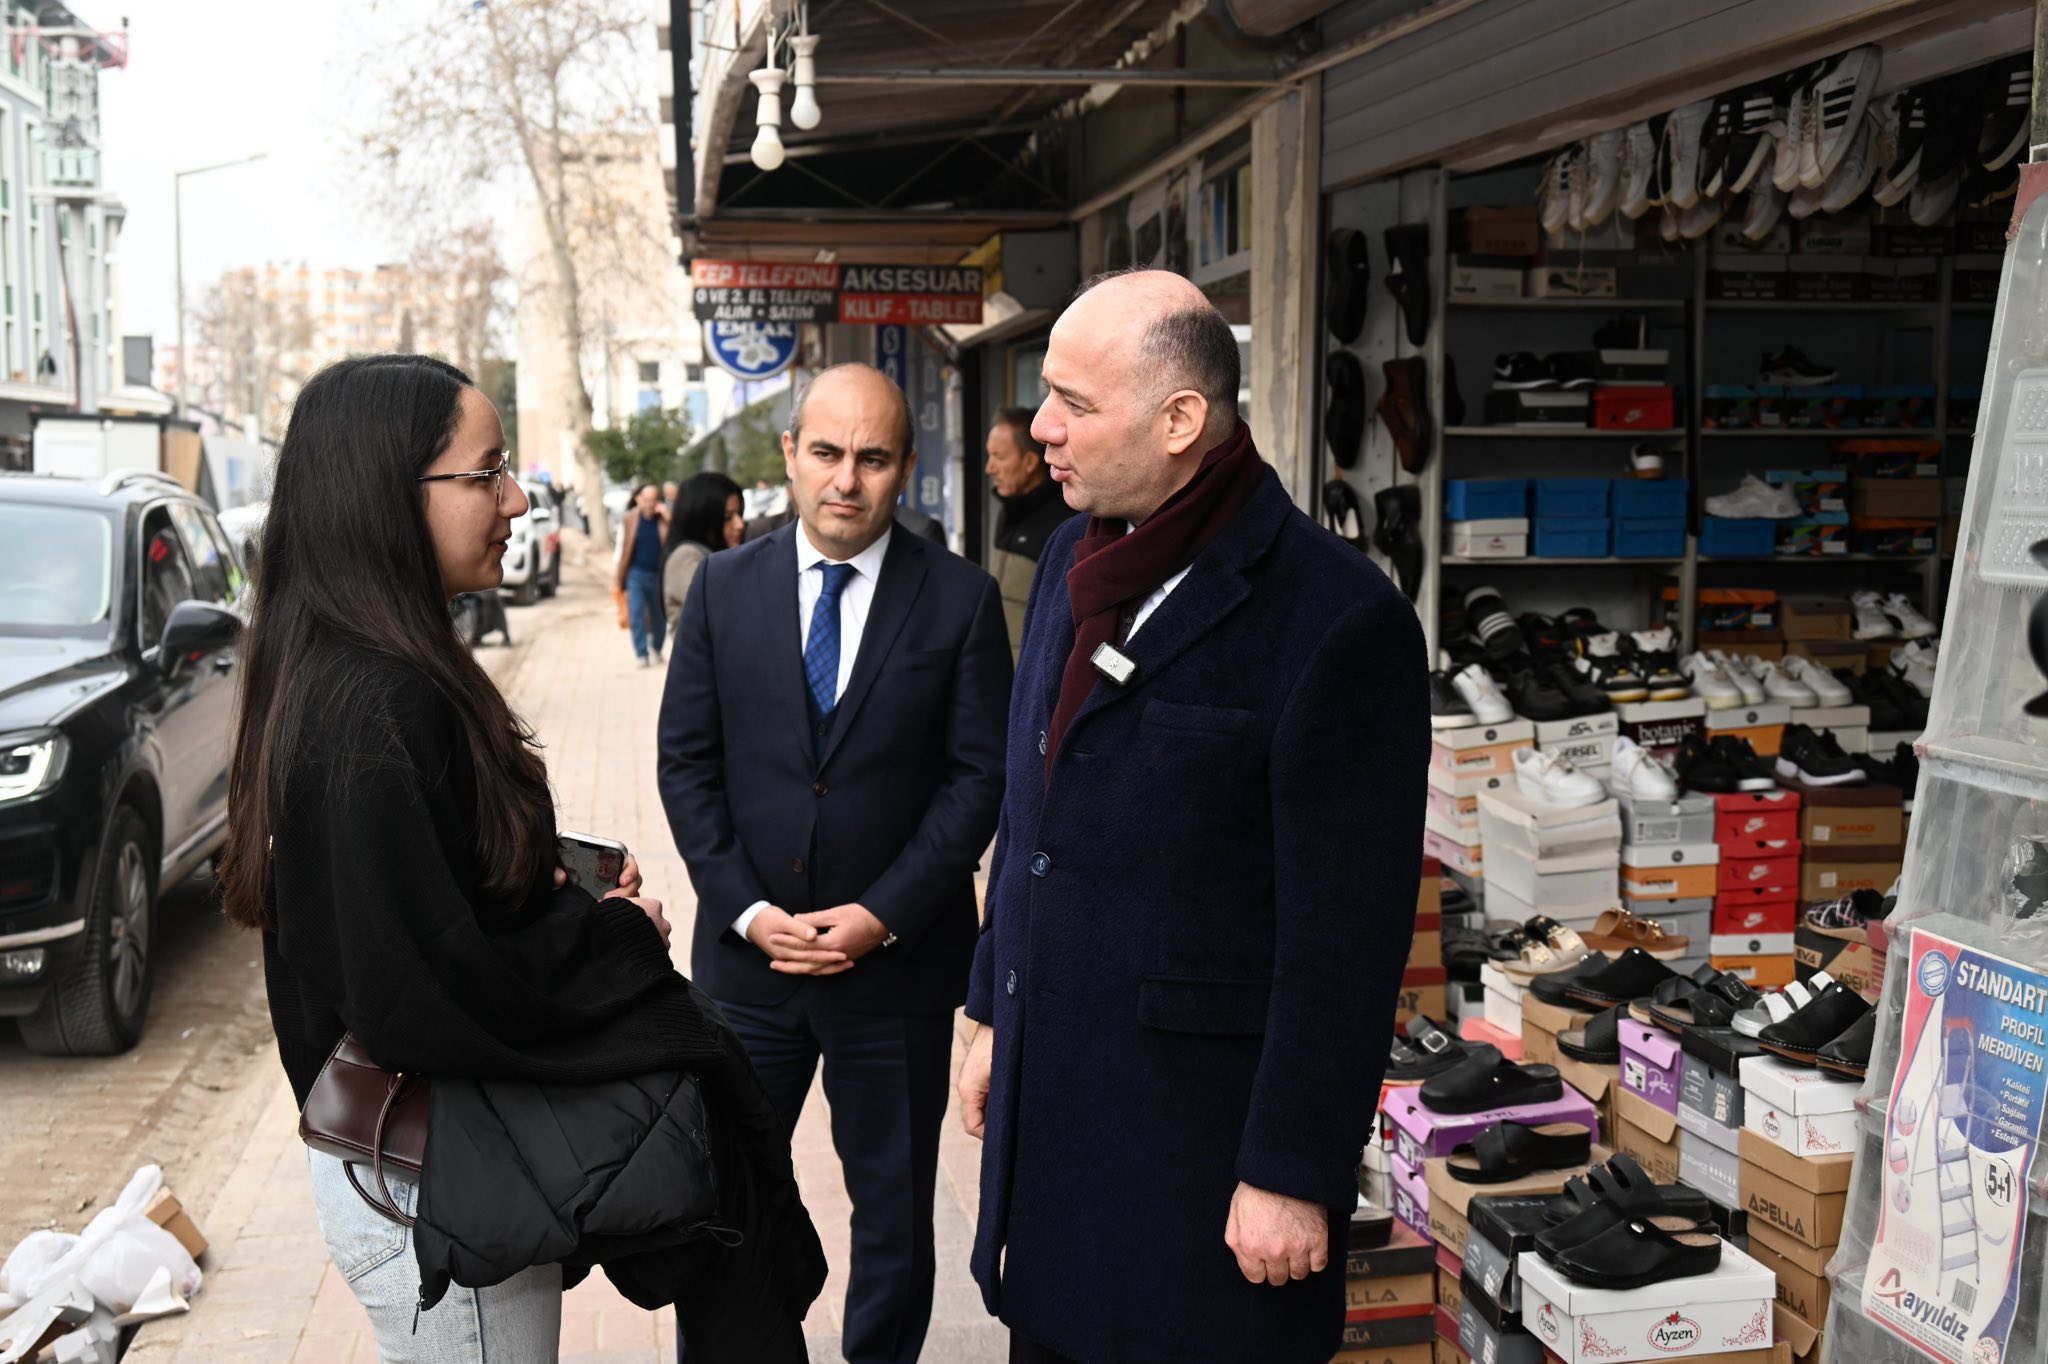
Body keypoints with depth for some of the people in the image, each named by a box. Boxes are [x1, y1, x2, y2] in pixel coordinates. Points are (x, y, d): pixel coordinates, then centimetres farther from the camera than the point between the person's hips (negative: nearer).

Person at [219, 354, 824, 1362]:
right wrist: (619, 937, -14)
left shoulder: (361, 673, 5)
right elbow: (429, 998, -28)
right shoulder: (376, 710, -26)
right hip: (440, 1193, -9)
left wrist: (573, 896, -2)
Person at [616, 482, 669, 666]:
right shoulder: (630, 519, -1)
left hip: (659, 574, 1)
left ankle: (656, 650, 30)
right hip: (636, 573, -1)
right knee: (636, 616, -8)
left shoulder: (664, 518, -1)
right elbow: (623, 548, 5)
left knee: (659, 616, 11)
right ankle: (642, 654, -2)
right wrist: (619, 578, 5)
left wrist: (668, 518, -22)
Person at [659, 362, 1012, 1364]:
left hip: (897, 955, -1)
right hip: (748, 948, 2)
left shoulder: (960, 598, -5)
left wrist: (882, 916, -14)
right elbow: (687, 760, 2)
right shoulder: (724, 586, 2)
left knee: (895, 1200, 14)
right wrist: (746, 907, -9)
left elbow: (979, 773, -6)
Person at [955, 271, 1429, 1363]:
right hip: (1046, 1096, 7)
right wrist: (995, 1016, 18)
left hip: (1199, 1132, -7)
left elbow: (1346, 933, -17)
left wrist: (1293, 1175, -14)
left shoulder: (1335, 619, -18)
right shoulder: (1075, 558, 7)